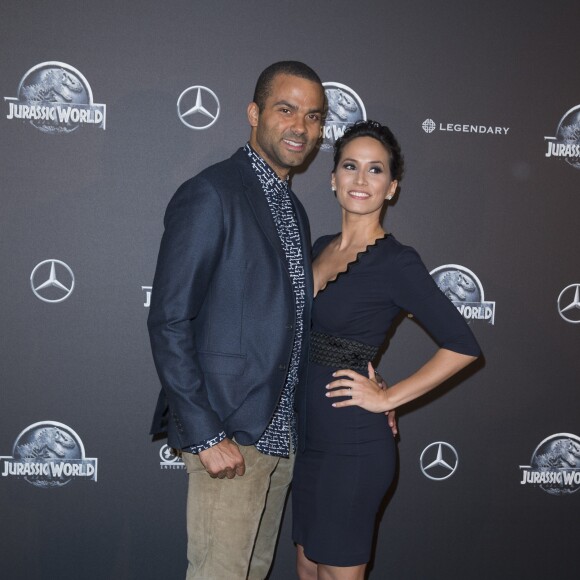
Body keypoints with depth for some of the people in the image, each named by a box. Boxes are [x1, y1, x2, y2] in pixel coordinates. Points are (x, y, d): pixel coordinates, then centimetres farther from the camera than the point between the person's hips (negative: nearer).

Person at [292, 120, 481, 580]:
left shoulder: (397, 262, -14)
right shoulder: (322, 248, 7)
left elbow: (462, 346, -16)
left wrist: (387, 398, -13)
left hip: (352, 443, -7)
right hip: (309, 433, 7)